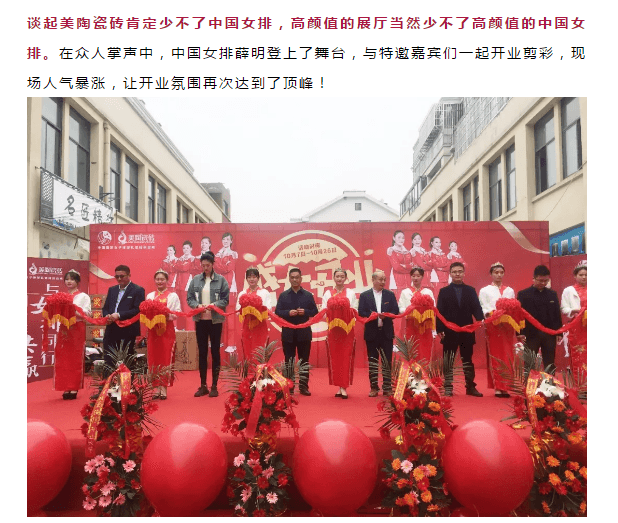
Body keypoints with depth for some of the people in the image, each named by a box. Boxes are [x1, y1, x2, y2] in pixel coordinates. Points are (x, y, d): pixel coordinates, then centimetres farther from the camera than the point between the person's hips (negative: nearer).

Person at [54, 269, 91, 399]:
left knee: (76, 359, -3)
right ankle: (66, 388, 7)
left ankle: (74, 388, 2)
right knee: (63, 359, 0)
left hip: (77, 329, -3)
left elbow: (87, 313, -5)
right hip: (64, 329, 3)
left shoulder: (83, 296, 5)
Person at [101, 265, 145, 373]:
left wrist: (119, 315, -20)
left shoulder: (138, 290, -2)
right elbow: (105, 308, 19)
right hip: (111, 332, 6)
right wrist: (106, 316, -4)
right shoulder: (112, 290, 18)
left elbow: (138, 310, -12)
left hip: (127, 333, -6)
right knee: (108, 362, 6)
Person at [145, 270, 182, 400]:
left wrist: (168, 315, -20)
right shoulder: (150, 296, 14)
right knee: (153, 358, 1)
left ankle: (164, 388, 3)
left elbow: (177, 313, -2)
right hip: (153, 330, 3)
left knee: (166, 358, -3)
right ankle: (157, 387, 8)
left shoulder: (173, 295, 4)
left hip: (167, 330, -3)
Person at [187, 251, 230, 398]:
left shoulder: (221, 280, -4)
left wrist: (213, 305, -20)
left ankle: (214, 386, 14)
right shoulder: (195, 280, 3)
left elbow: (226, 299, -5)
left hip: (215, 320, -2)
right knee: (202, 352, 9)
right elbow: (189, 298, 4)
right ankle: (203, 386, 19)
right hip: (200, 320, 2)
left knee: (215, 351, 5)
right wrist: (197, 305, -15)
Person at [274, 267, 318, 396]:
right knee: (289, 361, 5)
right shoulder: (283, 295, 6)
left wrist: (305, 312, -14)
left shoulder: (308, 295, 6)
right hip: (288, 333, 0)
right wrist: (288, 313, -17)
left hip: (304, 333, 0)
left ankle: (303, 386, 13)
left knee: (304, 360, 5)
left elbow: (315, 312, 4)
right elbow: (277, 312, 0)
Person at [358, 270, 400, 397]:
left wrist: (386, 316, -17)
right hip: (371, 333, 0)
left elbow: (396, 311, 2)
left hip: (387, 332, 1)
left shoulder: (390, 295, 7)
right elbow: (361, 312, -3)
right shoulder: (364, 295, 3)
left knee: (387, 361, 2)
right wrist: (372, 315, -20)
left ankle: (387, 387, 10)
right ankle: (374, 387, 16)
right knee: (372, 361, 7)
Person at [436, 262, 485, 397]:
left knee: (468, 360, 10)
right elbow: (440, 312, -2)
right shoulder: (444, 291, 4)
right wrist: (439, 329, -10)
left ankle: (470, 387, 18)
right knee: (448, 362, 3)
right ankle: (448, 388, 10)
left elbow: (476, 308, 1)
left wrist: (481, 319, -19)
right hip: (450, 332, -2)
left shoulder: (471, 290, 9)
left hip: (467, 331, 2)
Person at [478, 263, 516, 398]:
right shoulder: (484, 291, 9)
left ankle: (505, 386, 6)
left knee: (507, 356, 0)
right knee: (495, 357, -3)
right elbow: (483, 309, -1)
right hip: (493, 325, -3)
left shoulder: (510, 290, 18)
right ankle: (498, 387, -1)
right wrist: (491, 314, -20)